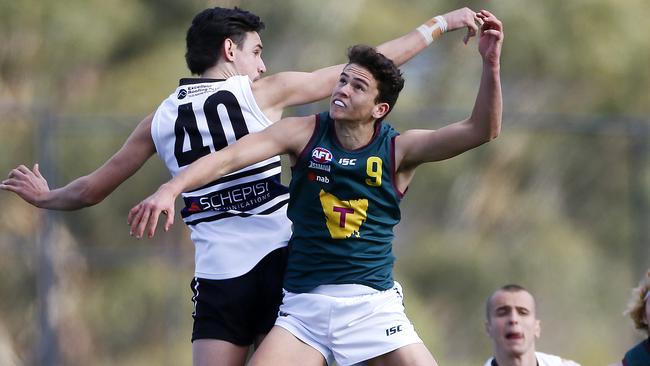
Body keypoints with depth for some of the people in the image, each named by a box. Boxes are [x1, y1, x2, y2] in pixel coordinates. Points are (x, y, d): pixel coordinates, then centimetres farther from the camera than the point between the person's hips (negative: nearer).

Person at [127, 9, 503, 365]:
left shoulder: (398, 149, -3)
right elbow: (230, 156, -10)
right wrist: (170, 189, -26)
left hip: (372, 304, 0)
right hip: (304, 306, 1)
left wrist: (491, 64, -28)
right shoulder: (306, 133, -1)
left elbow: (481, 131, -13)